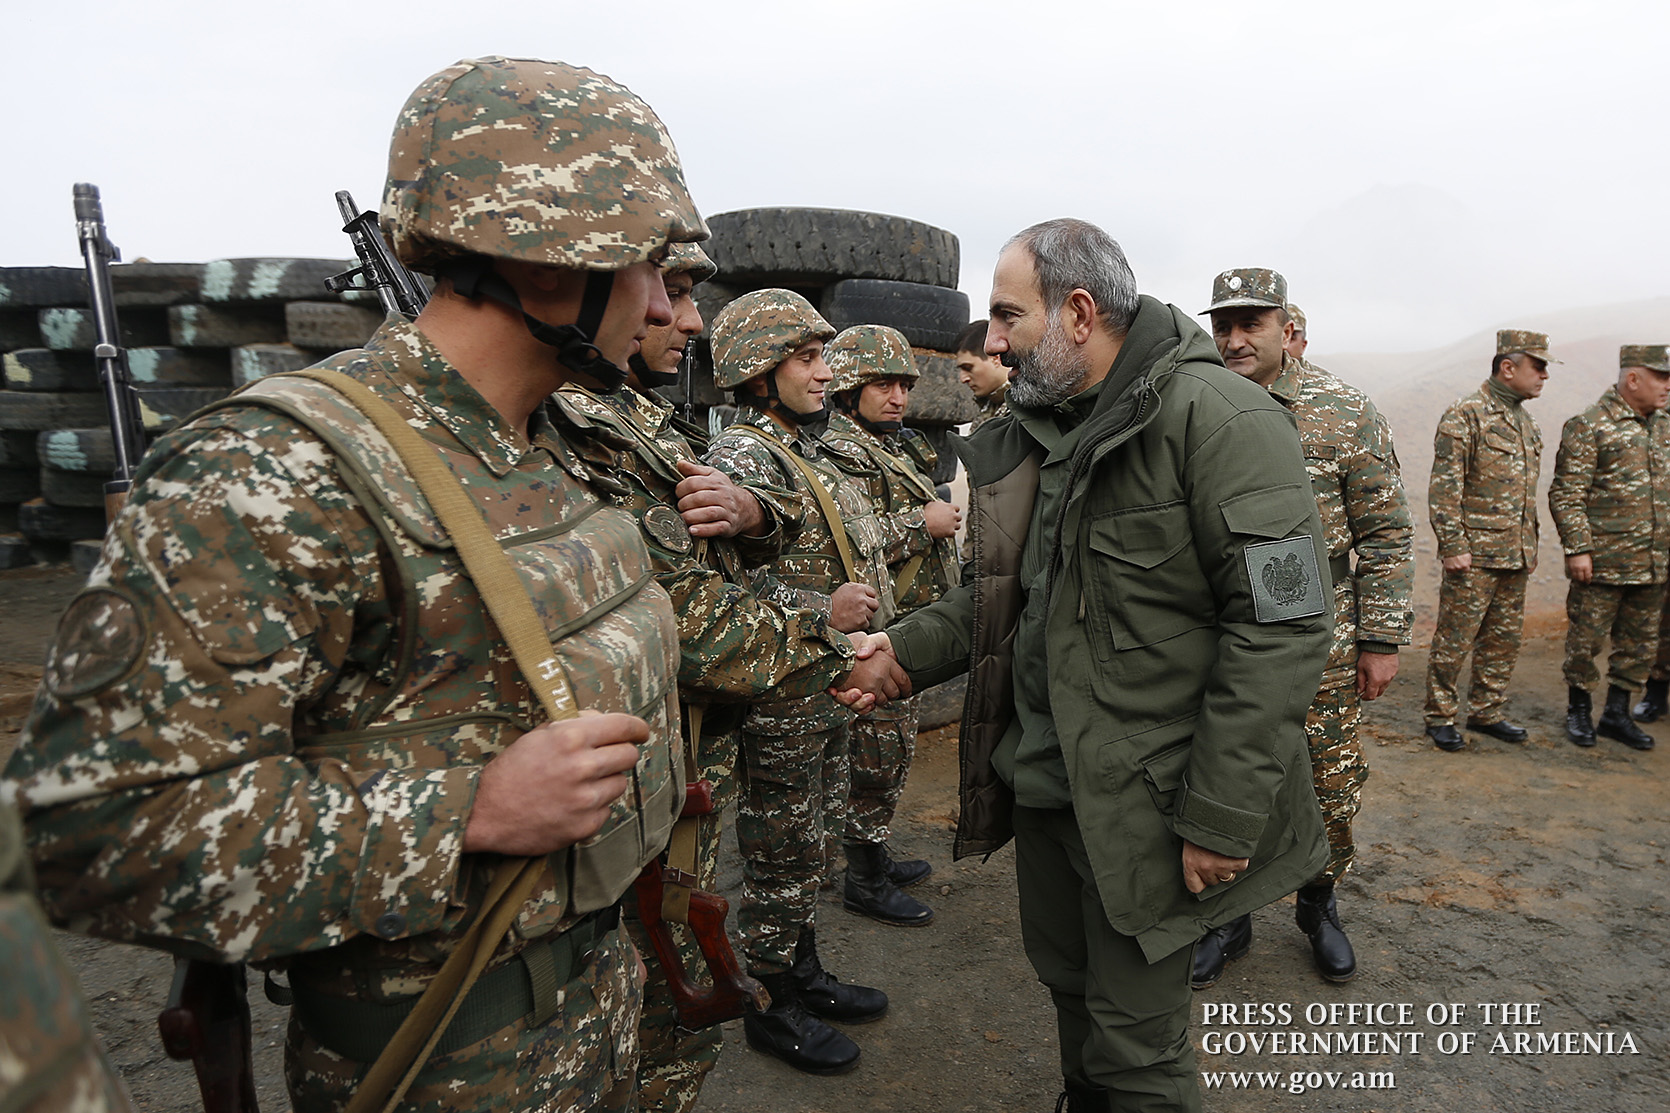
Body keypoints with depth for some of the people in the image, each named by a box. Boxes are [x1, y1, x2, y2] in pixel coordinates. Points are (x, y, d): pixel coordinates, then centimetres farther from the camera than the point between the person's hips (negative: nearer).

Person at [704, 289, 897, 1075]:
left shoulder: (810, 451, 11)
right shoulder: (737, 459, -19)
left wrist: (865, 611, 15)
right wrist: (823, 609, -28)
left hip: (829, 690, 9)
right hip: (778, 704, -9)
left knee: (814, 846, 21)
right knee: (781, 858, 7)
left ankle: (804, 974, 40)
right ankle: (770, 1009, 27)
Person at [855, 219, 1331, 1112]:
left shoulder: (1217, 420, -17)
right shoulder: (1031, 431, 8)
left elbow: (1284, 625, -20)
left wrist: (1221, 819, -20)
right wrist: (908, 650, 1)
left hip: (1142, 805, -7)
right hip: (1040, 778, 7)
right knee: (1068, 986, 24)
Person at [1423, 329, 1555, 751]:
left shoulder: (1526, 422, 16)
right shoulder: (1464, 416, -10)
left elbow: (1527, 491, 23)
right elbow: (1444, 488, -15)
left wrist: (1531, 546, 21)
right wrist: (1452, 546, -19)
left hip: (1515, 556, 8)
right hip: (1475, 554, -8)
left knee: (1504, 637, 13)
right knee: (1455, 638, -1)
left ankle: (1487, 712, 25)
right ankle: (1440, 717, 10)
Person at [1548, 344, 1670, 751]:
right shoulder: (1589, 427, -10)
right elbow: (1566, 494, -13)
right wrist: (1577, 549, -17)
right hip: (1603, 562, -7)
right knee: (1587, 638, 3)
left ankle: (1617, 714, 24)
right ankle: (1578, 710, 19)